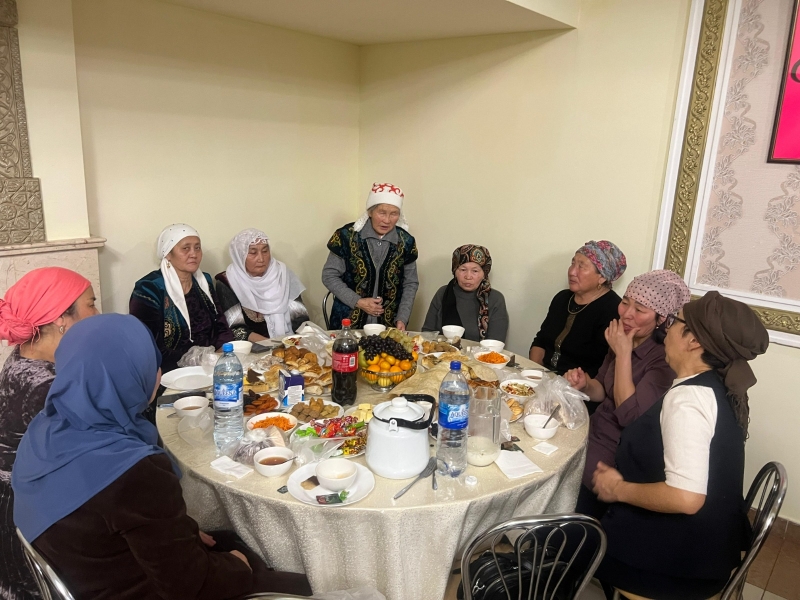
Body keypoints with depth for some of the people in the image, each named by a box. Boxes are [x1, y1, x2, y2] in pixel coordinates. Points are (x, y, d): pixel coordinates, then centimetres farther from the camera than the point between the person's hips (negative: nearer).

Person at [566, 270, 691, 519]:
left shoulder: (665, 359, -21)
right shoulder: (624, 341, -1)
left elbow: (629, 415, -28)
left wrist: (623, 353, -25)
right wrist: (585, 384, -10)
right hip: (595, 433, 7)